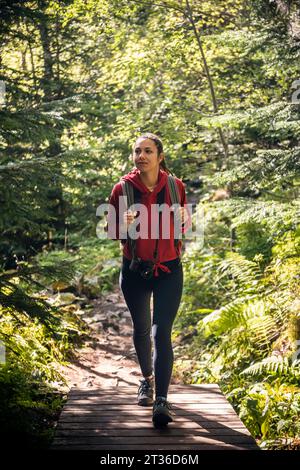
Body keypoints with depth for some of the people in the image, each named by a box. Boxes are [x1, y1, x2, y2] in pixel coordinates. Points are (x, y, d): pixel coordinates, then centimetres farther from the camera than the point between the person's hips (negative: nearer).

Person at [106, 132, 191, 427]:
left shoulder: (175, 187, -3)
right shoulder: (123, 188, -6)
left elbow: (184, 228, 10)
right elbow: (111, 231, 1)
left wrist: (184, 220, -14)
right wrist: (124, 225, -21)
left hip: (169, 270, -1)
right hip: (135, 270, 1)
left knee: (161, 333, -12)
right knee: (141, 329, 17)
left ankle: (162, 401, -14)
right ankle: (147, 379, 42)